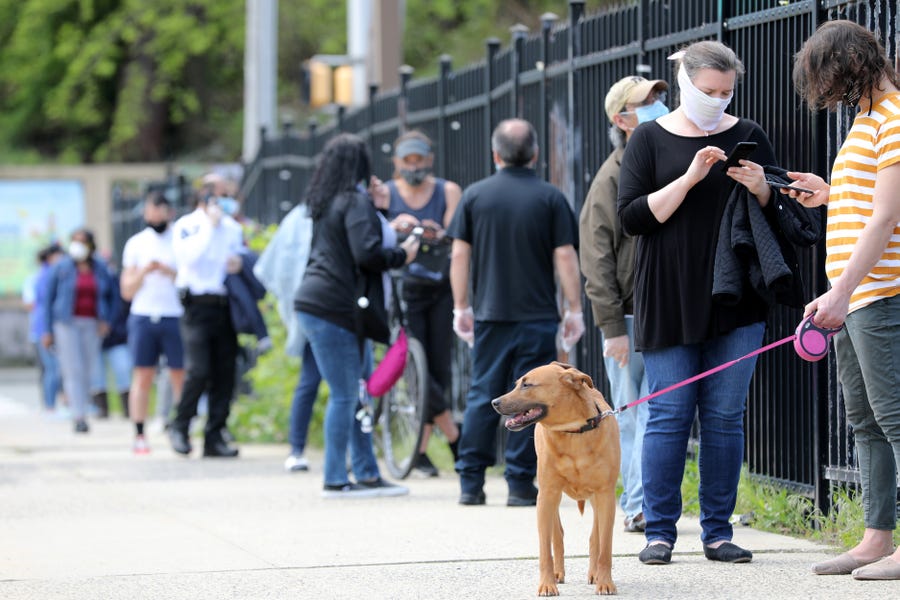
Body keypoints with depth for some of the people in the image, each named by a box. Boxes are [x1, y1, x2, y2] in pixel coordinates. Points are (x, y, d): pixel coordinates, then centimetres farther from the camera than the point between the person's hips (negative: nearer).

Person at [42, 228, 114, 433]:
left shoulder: (100, 269, 7)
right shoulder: (61, 268, 0)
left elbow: (109, 296, 16)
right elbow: (49, 298, 3)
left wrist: (106, 320, 1)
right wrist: (48, 330, -1)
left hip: (92, 325, 3)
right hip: (66, 324, -3)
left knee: (87, 370, 2)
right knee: (74, 369, -11)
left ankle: (80, 413, 13)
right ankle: (79, 417, -17)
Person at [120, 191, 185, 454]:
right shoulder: (136, 243, 12)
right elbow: (127, 291, 11)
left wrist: (169, 271, -14)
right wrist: (143, 272, -7)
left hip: (176, 316, -1)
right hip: (143, 316, 1)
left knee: (180, 378, -3)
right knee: (142, 376, -2)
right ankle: (139, 435, -1)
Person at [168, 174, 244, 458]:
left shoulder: (232, 227, 16)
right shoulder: (186, 225, 2)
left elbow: (242, 256, 24)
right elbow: (189, 257, -14)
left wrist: (238, 263, 0)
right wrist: (210, 224, -10)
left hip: (225, 307, 5)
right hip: (198, 305, -5)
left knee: (224, 375, 2)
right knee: (198, 371, -15)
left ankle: (215, 437, 7)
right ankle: (180, 427, 3)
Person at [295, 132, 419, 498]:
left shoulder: (325, 202, 16)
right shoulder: (356, 202, -11)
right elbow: (366, 253, -21)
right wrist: (402, 256, -5)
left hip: (314, 302, 9)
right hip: (335, 309, -9)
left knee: (352, 392, 12)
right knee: (345, 395, -4)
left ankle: (367, 474, 15)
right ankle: (335, 480, 0)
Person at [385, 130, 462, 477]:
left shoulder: (448, 191, 3)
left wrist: (439, 234, -33)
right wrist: (396, 225, -33)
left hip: (441, 289, 2)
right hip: (403, 290, -2)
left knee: (439, 368, 0)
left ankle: (420, 450, 10)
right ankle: (455, 436, 4)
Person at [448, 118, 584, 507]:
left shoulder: (475, 195, 3)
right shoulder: (551, 198, -3)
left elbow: (459, 255, 4)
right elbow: (565, 258, -4)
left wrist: (461, 308, 13)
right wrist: (574, 310, 3)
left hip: (489, 315, 2)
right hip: (537, 316, -2)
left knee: (482, 396, 8)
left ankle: (470, 482, 6)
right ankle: (520, 484, 0)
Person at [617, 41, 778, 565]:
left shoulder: (748, 137, 8)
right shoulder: (651, 140, 3)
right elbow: (632, 217, -6)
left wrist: (760, 188, -11)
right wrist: (689, 179, -16)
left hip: (736, 301, 2)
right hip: (670, 301, -2)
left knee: (726, 416, 2)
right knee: (669, 415, -3)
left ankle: (718, 531, 8)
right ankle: (659, 532, 3)